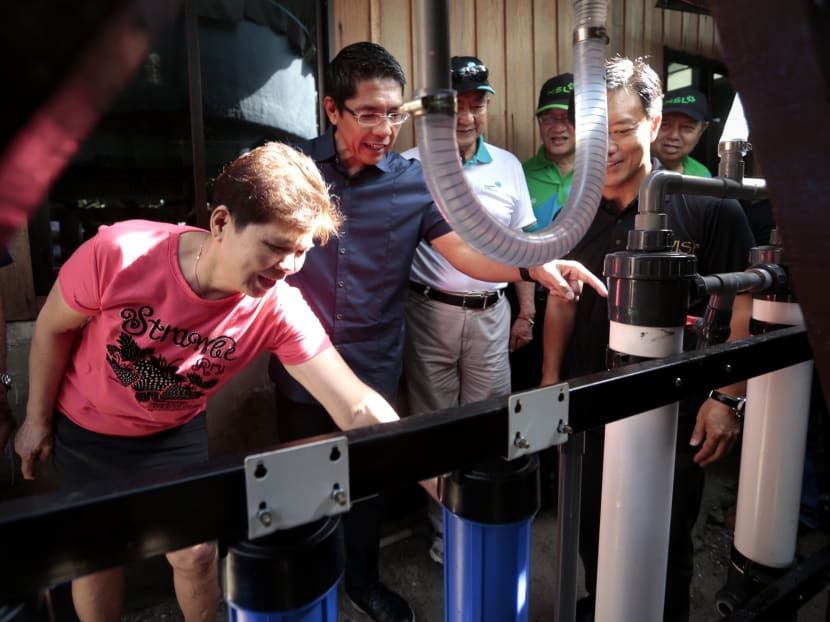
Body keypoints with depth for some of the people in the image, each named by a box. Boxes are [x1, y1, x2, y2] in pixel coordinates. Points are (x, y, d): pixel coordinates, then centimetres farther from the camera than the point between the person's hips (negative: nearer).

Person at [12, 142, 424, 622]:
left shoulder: (278, 309, -31)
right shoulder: (119, 253, -33)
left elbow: (357, 407, -33)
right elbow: (53, 327, -12)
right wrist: (38, 418, -1)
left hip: (176, 434, 1)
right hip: (83, 428, 0)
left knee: (196, 554, 9)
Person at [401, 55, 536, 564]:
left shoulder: (508, 166, 9)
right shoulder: (411, 166, -2)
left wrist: (526, 311, 11)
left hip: (491, 315, 3)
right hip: (431, 312, -2)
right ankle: (445, 531, 28)